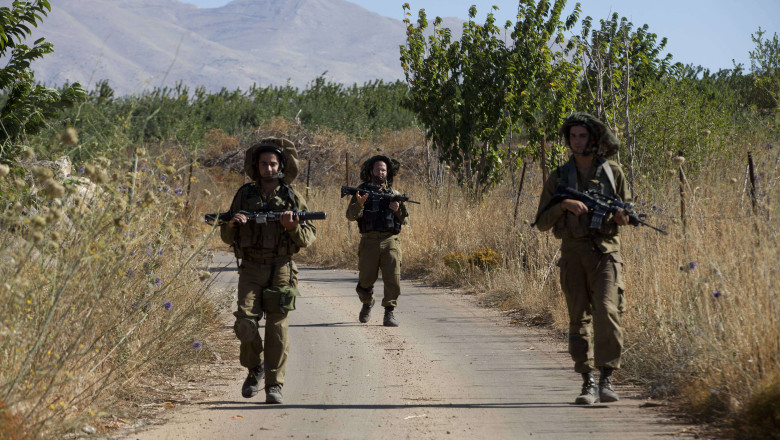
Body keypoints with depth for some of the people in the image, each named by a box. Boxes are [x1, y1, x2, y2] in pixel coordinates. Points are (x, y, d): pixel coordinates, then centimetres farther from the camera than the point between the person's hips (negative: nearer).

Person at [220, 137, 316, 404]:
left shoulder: (293, 198, 6)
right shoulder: (244, 195, 9)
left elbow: (309, 238, 4)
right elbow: (226, 237, 13)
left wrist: (293, 226, -17)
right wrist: (232, 224, -10)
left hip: (280, 271, -1)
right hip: (251, 270, 1)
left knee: (277, 328, -4)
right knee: (245, 323, -11)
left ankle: (274, 385, 3)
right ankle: (255, 369, 15)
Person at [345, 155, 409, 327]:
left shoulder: (393, 193, 13)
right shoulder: (362, 191, 7)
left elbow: (404, 220, 13)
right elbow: (351, 215, -3)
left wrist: (398, 209, -7)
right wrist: (359, 204, -23)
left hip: (390, 241, 1)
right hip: (369, 241, -1)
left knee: (393, 278, -11)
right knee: (366, 279, 4)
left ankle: (389, 313, -5)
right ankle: (367, 304, 33)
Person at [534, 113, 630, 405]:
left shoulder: (612, 172, 7)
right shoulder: (559, 177, 7)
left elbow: (627, 207, 16)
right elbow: (542, 222, 6)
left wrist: (622, 217, -9)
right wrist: (564, 205, -12)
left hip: (606, 252, -1)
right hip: (573, 253, 1)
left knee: (607, 312, -18)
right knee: (579, 319, 2)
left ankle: (606, 378, -12)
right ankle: (588, 383, 10)